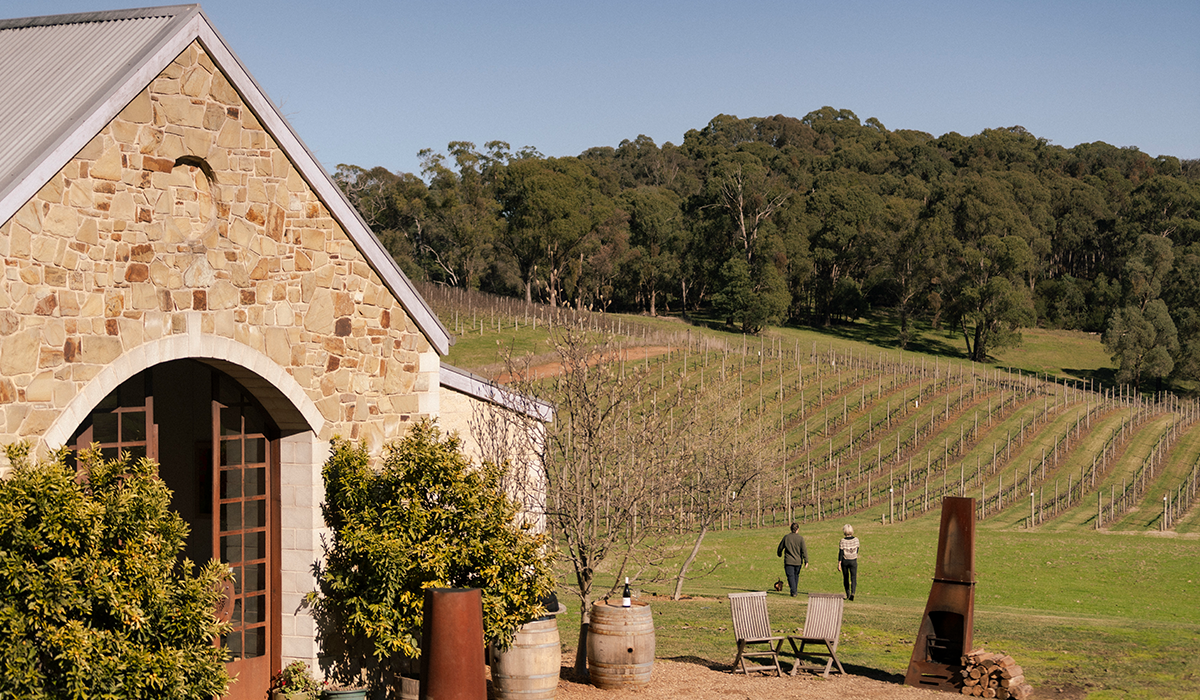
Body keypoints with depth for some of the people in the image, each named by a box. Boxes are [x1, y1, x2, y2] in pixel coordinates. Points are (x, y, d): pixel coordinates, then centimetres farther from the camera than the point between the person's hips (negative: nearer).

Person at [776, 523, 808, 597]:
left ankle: (793, 591, -15)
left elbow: (781, 547, 7)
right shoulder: (800, 538, -7)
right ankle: (794, 591, 29)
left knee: (790, 576, -1)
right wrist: (806, 561, -7)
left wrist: (779, 554, 28)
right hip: (798, 561, 1)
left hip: (788, 561, -1)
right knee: (796, 576, 19)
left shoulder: (786, 537, -4)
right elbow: (804, 550, -10)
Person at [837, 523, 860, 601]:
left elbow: (840, 553, -12)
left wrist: (839, 564, -8)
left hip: (844, 561, -1)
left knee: (845, 578, 15)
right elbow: (857, 550, 8)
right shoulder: (856, 540, -5)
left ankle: (848, 594, 22)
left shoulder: (842, 541, -13)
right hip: (853, 561, 1)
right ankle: (852, 592, -24)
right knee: (853, 578, -1)